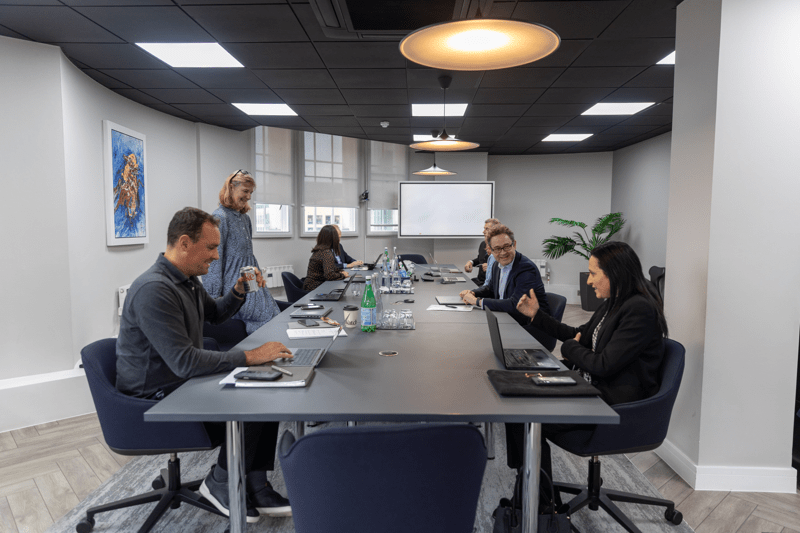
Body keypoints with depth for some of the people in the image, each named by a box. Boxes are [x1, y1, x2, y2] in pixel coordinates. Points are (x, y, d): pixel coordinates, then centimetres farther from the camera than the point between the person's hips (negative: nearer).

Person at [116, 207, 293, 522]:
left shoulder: (188, 280, 7)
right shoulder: (153, 290, -26)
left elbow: (215, 315, 26)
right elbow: (184, 362, -32)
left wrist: (238, 291, 6)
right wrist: (249, 357, -30)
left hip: (185, 382, 10)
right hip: (154, 400, -9)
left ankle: (256, 486, 2)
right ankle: (220, 484, 2)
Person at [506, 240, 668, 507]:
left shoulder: (640, 310, -20)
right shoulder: (614, 303, 10)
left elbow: (604, 365, -23)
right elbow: (579, 335, 22)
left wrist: (570, 348, -4)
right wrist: (536, 315, 16)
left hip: (617, 405, -10)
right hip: (594, 389, 10)